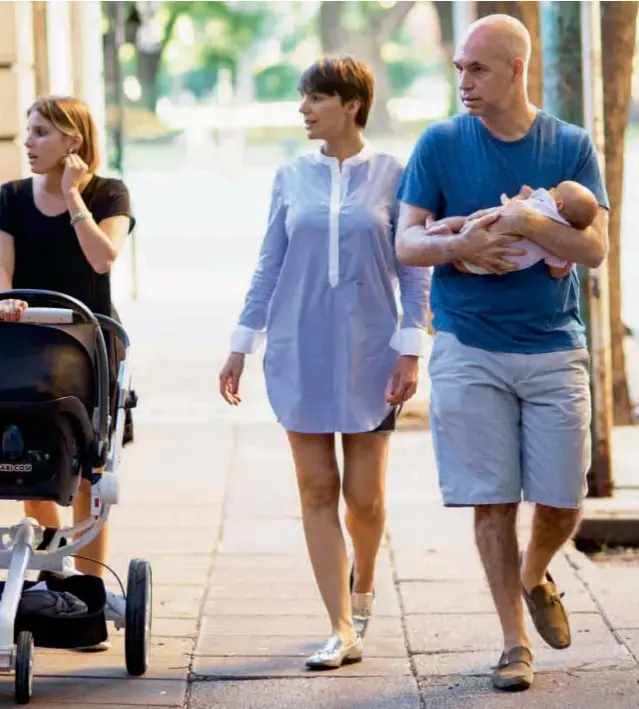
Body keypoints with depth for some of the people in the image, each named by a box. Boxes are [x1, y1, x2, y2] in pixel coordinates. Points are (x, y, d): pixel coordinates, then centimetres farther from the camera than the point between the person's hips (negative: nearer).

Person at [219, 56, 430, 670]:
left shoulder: (392, 176, -2)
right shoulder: (292, 177, 6)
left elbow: (413, 272, -1)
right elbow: (269, 268, 10)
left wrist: (410, 351, -7)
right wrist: (240, 347, 8)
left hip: (368, 353, -2)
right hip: (300, 352, 2)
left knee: (364, 496, 1)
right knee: (317, 490, -1)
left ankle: (362, 584, 33)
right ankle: (343, 631, 1)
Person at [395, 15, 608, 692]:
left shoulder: (571, 146, 3)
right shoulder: (440, 143, 1)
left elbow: (594, 249, -5)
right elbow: (407, 243, -1)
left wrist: (531, 224, -22)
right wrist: (462, 245, -21)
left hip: (554, 347, 1)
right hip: (469, 349, -1)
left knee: (562, 503, 2)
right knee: (492, 502, -1)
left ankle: (534, 577, 34)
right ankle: (515, 642, 9)